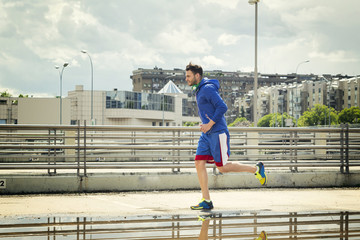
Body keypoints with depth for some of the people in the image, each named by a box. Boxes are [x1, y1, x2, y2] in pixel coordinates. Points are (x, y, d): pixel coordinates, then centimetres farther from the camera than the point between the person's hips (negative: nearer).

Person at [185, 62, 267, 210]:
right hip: (206, 134, 9)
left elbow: (222, 107, -22)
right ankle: (206, 201, 0)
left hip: (218, 133, -9)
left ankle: (256, 169, 11)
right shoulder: (198, 90, 17)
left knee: (222, 167, -6)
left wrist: (210, 124, -20)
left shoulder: (208, 89, -13)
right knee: (199, 163, -2)